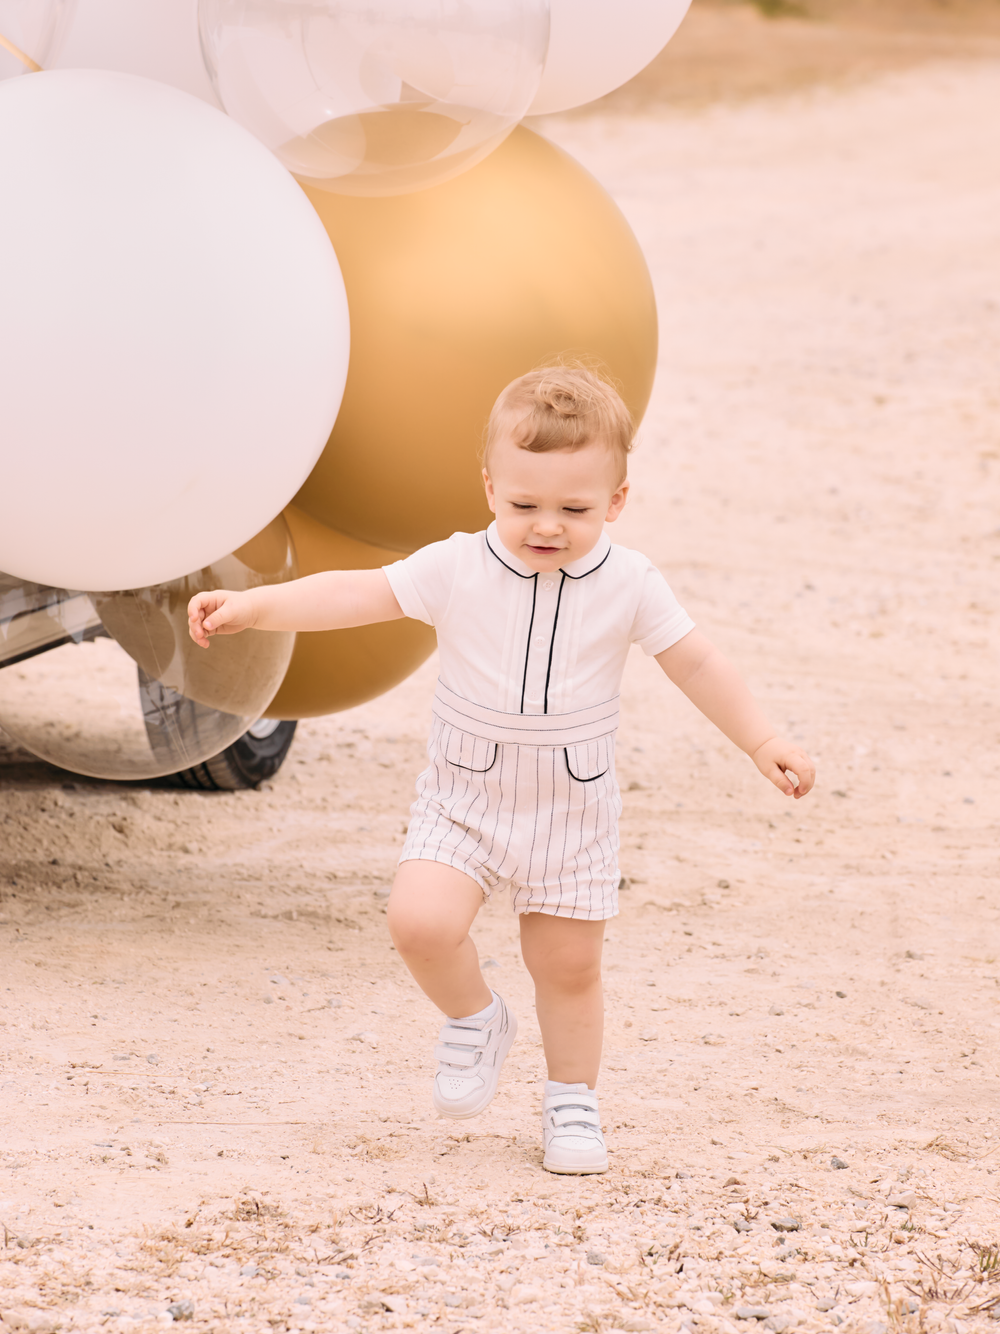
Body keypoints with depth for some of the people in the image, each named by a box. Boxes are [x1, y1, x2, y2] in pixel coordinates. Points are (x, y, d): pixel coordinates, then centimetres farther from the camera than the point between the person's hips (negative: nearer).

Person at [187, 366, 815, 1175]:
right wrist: (251, 606, -27)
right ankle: (475, 1020, 9)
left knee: (568, 966, 7)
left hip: (573, 810, 0)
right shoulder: (457, 570, -12)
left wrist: (762, 744, -3)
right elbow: (356, 595, -16)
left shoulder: (629, 585, -9)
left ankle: (573, 1101, 29)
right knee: (422, 922, -21)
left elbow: (696, 663, 0)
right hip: (464, 798, 0)